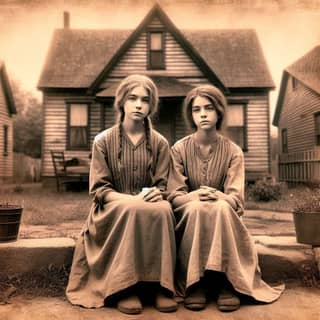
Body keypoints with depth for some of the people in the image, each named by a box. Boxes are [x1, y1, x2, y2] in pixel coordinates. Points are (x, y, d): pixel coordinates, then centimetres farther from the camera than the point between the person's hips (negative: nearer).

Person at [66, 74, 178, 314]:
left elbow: (162, 186, 6)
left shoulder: (160, 143, 6)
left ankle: (161, 287, -23)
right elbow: (99, 189, -4)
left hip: (150, 207, 2)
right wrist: (130, 199, -22)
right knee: (133, 211, -35)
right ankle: (125, 288, -26)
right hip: (113, 210, -1)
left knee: (163, 209, -33)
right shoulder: (103, 141, 1)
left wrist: (156, 194, -20)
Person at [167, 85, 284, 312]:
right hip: (190, 217, 0)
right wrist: (195, 196, -30)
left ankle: (227, 283, -24)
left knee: (221, 208, -33)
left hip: (224, 215, 1)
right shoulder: (179, 149, -2)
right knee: (196, 208, -34)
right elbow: (174, 197, -8)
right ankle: (195, 283, -25)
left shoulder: (233, 151, -1)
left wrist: (217, 196, -34)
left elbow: (235, 198, -11)